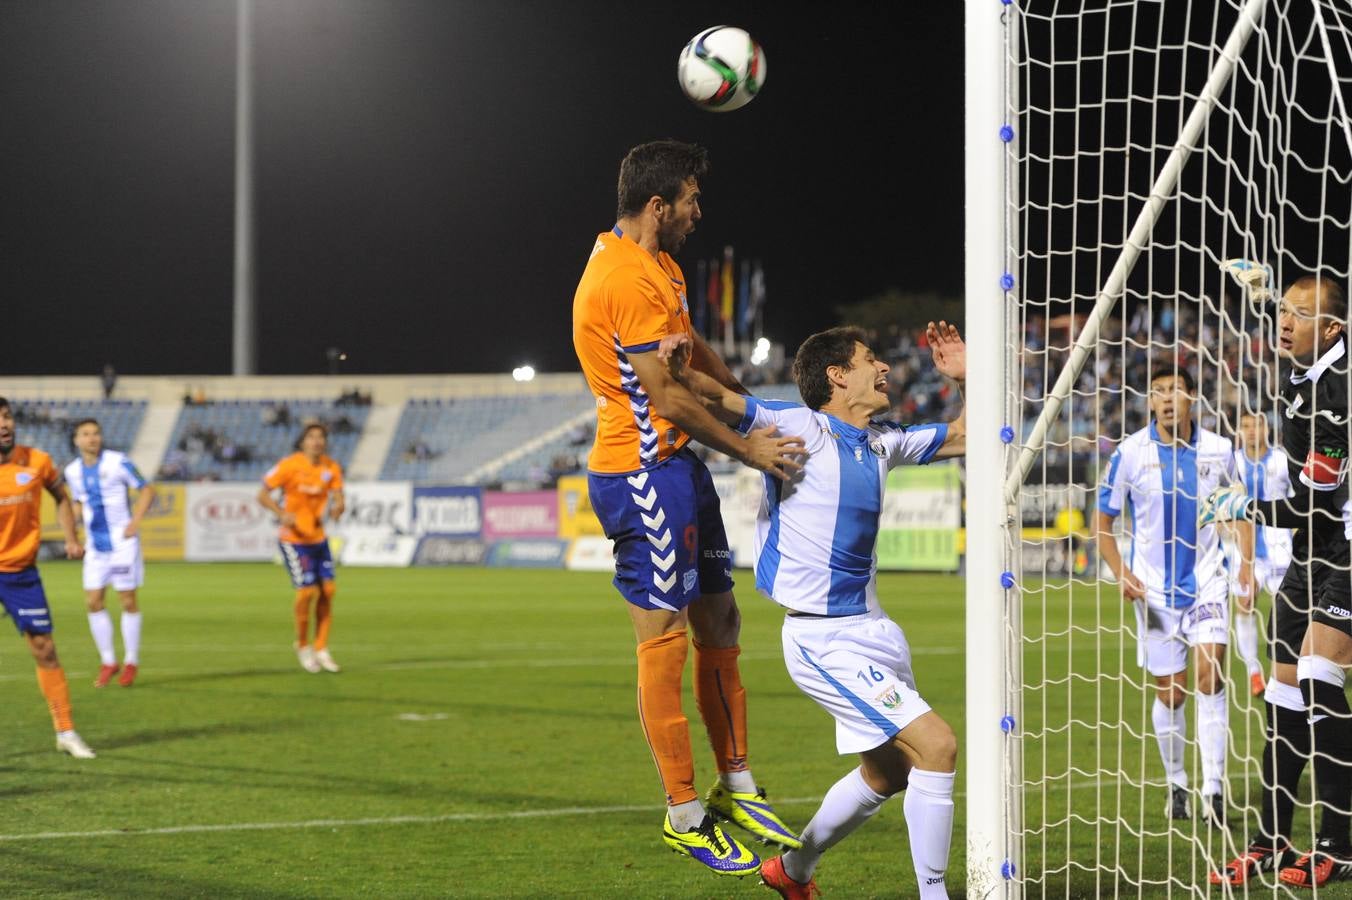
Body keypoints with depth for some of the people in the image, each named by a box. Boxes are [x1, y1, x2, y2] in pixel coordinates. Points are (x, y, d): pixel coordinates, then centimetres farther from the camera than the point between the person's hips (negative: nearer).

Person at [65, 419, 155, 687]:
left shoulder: (118, 462, -9)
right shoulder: (73, 471, 5)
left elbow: (147, 491, -4)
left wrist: (136, 521, -17)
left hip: (122, 542, -4)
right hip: (95, 545, 5)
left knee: (128, 602, -1)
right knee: (93, 602, 0)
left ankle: (131, 662, 11)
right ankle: (108, 662, 12)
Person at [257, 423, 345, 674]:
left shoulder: (331, 468, 2)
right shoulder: (289, 465, -13)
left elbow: (338, 496, -2)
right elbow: (263, 494, -11)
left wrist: (337, 508, -27)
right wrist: (282, 514, -28)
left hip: (319, 537, 5)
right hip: (294, 539, -5)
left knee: (328, 590, -1)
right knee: (307, 591, -11)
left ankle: (321, 649, 11)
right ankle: (303, 646, 12)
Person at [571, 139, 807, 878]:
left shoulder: (651, 263, 14)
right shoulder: (627, 280, -19)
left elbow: (690, 350, 25)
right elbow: (667, 397, -19)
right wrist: (746, 451, -11)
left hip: (676, 466, 11)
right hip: (641, 473, -11)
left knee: (718, 625, 13)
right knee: (664, 642, -5)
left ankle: (736, 788, 21)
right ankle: (685, 815, 2)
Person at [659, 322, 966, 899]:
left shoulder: (882, 443, 11)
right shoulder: (801, 428, -11)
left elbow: (964, 438, 26)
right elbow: (721, 401, -21)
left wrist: (964, 379, 11)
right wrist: (681, 372, -41)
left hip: (871, 629, 9)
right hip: (825, 640, -9)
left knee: (888, 773, 20)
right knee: (936, 745, -17)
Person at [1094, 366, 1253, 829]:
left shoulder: (1218, 450, -2)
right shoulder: (1131, 453, -6)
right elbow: (1102, 521, 1)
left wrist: (1246, 563, 2)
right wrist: (1121, 572, -12)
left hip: (1207, 581, 0)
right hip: (1155, 588, 0)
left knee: (1209, 673, -17)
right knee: (1170, 691, 4)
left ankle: (1213, 789, -16)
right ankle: (1177, 785, 24)